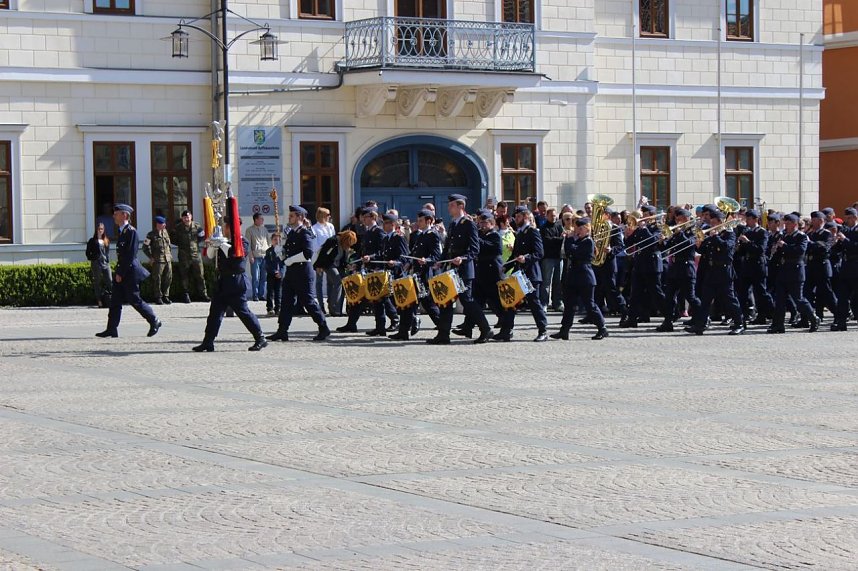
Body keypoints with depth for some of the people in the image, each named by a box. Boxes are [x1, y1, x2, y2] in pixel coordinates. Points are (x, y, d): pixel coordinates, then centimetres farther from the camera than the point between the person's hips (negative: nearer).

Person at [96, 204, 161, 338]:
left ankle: (154, 321, 13)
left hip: (130, 271, -9)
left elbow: (130, 255, -19)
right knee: (115, 300, 4)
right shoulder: (121, 231, 13)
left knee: (134, 300, -2)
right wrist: (118, 272, 16)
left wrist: (121, 273, -19)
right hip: (121, 272, 9)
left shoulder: (131, 231, -15)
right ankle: (112, 329, 4)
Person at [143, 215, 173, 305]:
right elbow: (145, 246, -9)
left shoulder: (165, 232, 14)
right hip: (158, 260, -6)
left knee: (168, 279, 6)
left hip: (168, 260, 6)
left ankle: (165, 296, 16)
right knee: (157, 279, -2)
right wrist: (151, 257, -10)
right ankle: (158, 297, 5)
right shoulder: (151, 234, -4)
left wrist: (170, 255, 17)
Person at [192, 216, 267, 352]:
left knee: (243, 311, -6)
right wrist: (213, 244, -1)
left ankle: (260, 339, 4)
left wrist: (221, 243, -21)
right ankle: (208, 343, 6)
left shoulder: (242, 242, -7)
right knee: (215, 311, 4)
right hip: (223, 282, 8)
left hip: (236, 282, -8)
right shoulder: (224, 242, 15)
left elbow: (233, 253, -24)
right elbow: (210, 255, 16)